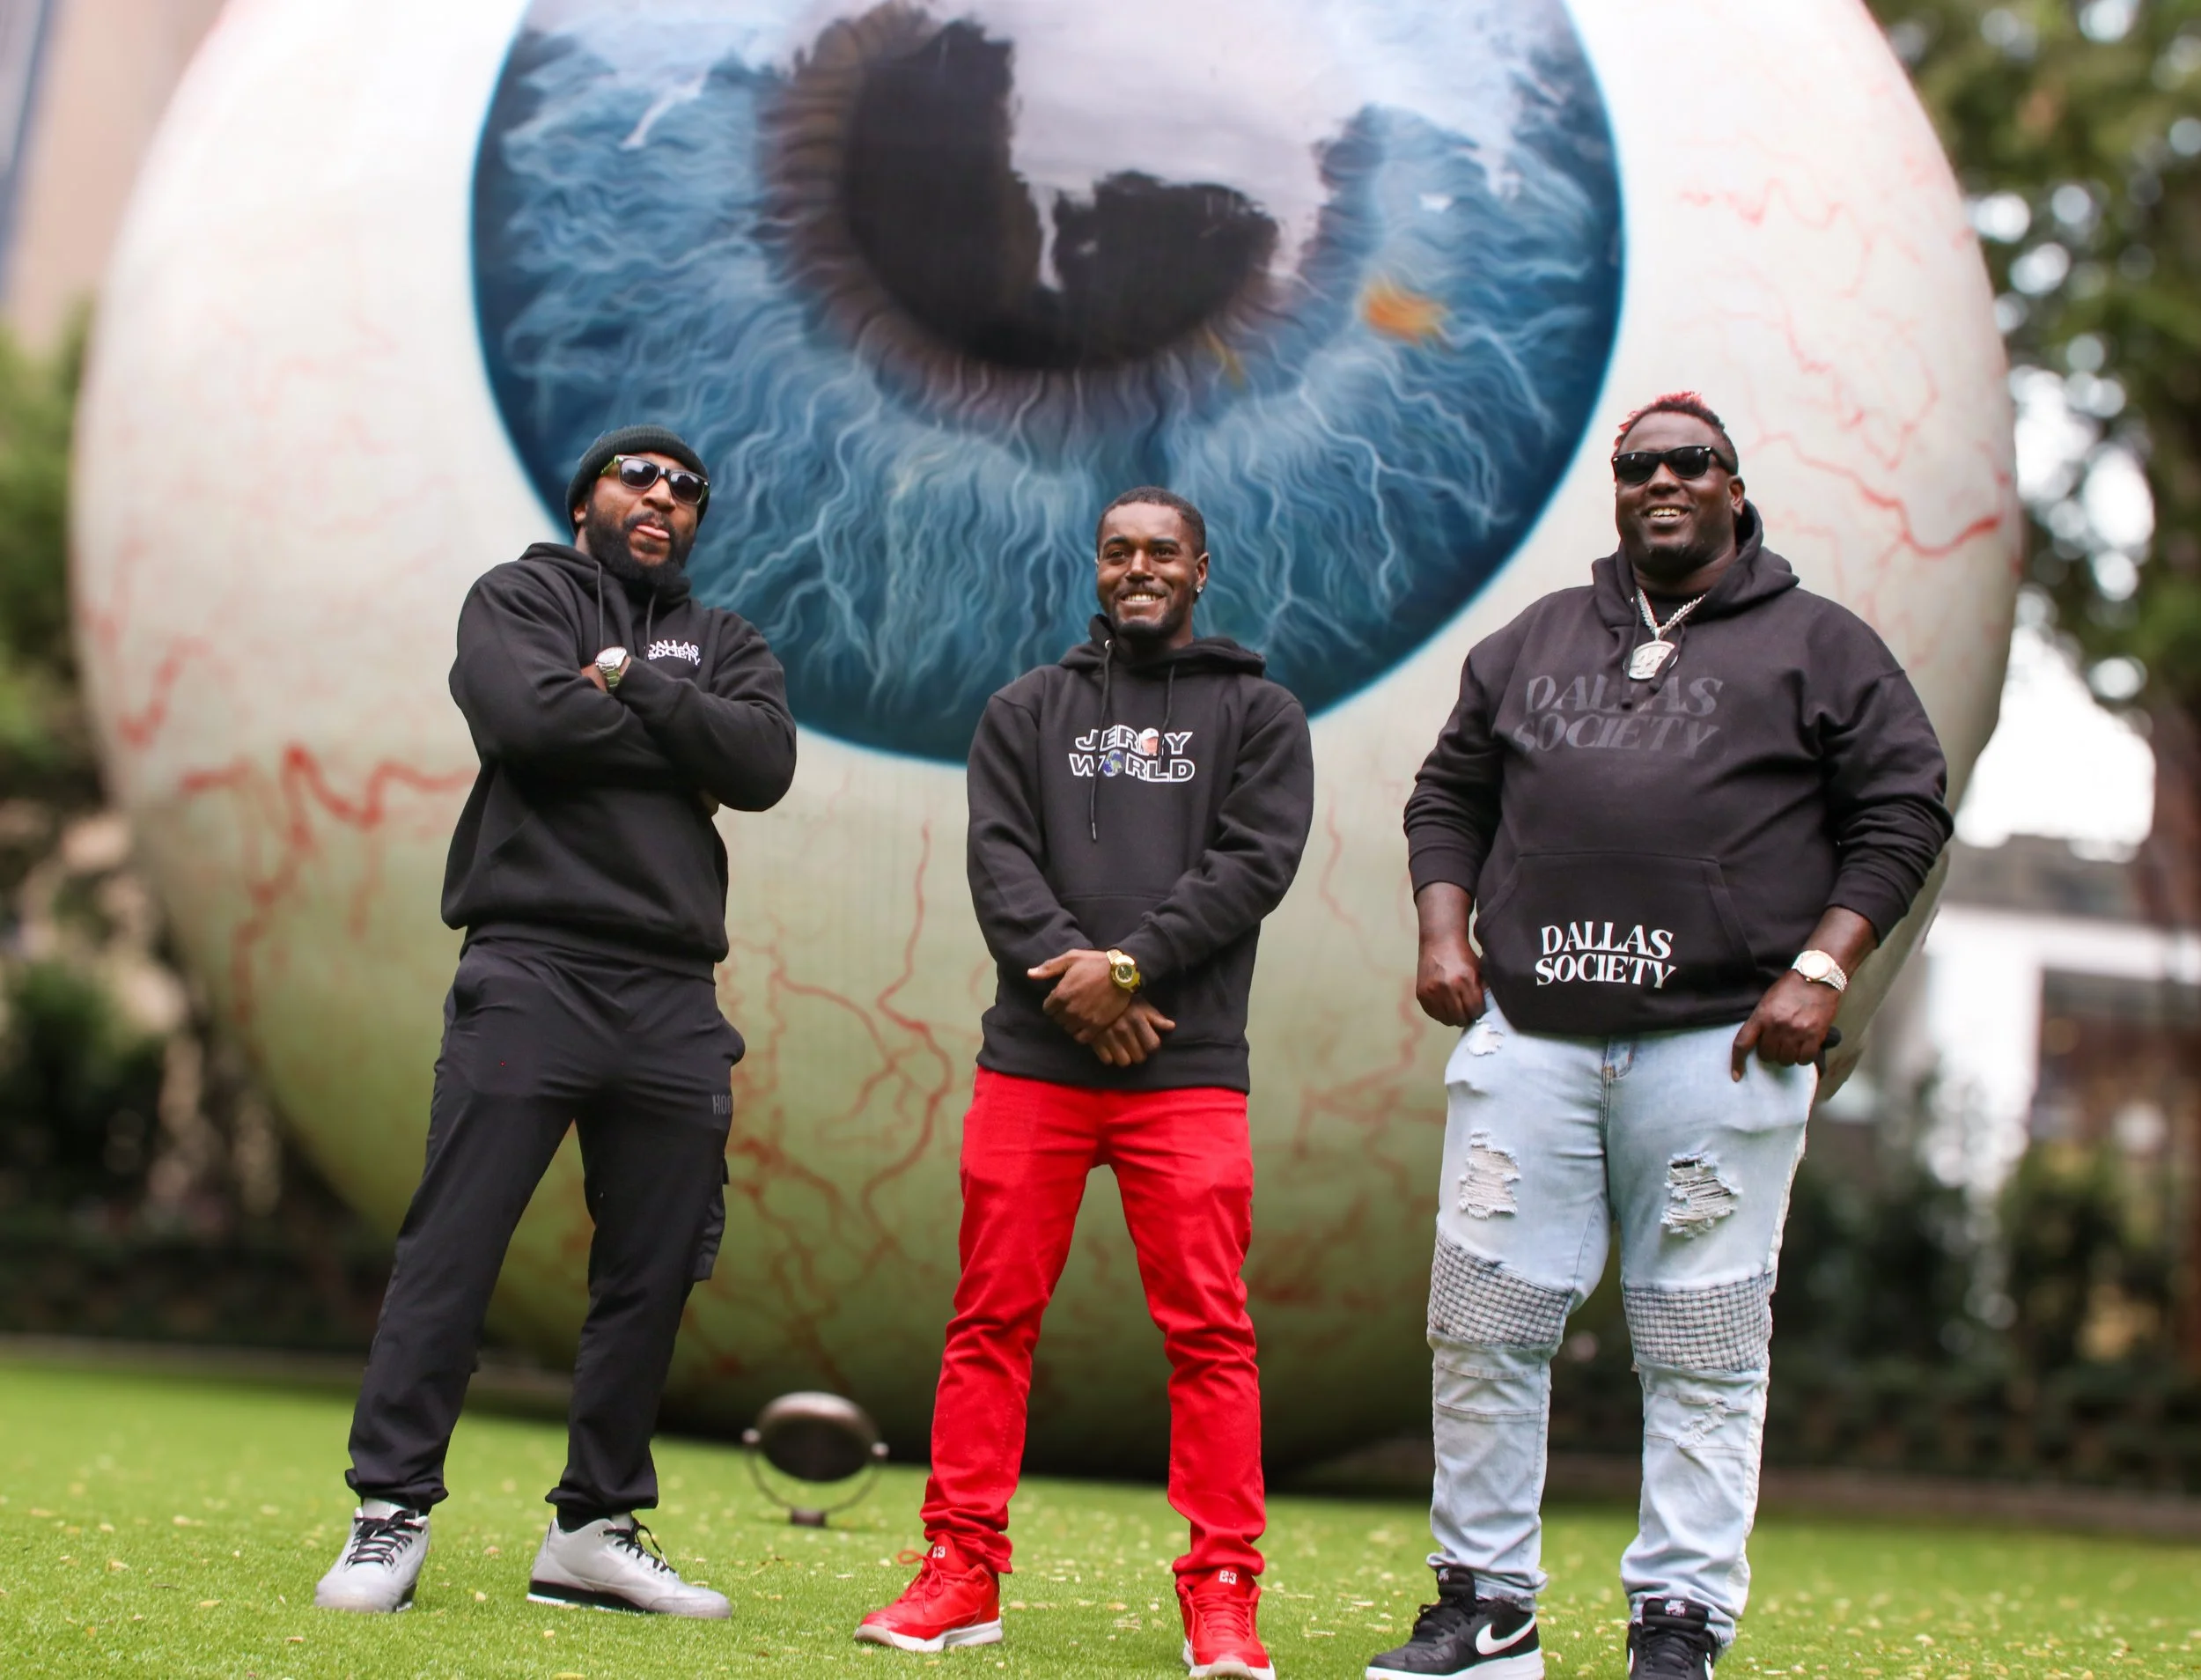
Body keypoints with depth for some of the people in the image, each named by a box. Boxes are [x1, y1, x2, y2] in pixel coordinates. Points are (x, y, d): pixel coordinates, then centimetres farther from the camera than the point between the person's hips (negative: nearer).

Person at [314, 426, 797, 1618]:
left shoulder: (725, 644, 21)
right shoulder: (519, 597, 11)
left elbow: (766, 763, 0)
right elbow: (532, 719, -11)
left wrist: (631, 680, -5)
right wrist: (683, 748, -2)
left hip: (673, 999, 4)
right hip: (532, 971, -4)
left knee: (651, 1275, 5)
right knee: (451, 1250, -6)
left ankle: (594, 1531, 14)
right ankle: (391, 1516, 1)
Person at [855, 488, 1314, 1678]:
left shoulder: (1257, 714, 12)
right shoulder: (1026, 711, 17)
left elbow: (1253, 862, -2)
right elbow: (1000, 860, 4)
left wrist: (1128, 965, -12)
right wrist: (1076, 979, -11)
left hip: (1188, 1070, -2)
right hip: (1032, 1059, 2)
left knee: (1209, 1332, -4)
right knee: (991, 1320, 2)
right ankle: (963, 1574, 10)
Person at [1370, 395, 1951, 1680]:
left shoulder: (1821, 645, 10)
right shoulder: (1530, 645, 21)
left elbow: (1902, 813, 5)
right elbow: (1449, 798, 23)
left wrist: (1822, 967, -6)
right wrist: (1445, 933, 7)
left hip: (1722, 1043, -3)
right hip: (1525, 1035, 3)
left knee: (1704, 1353, 0)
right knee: (1484, 1325, 1)